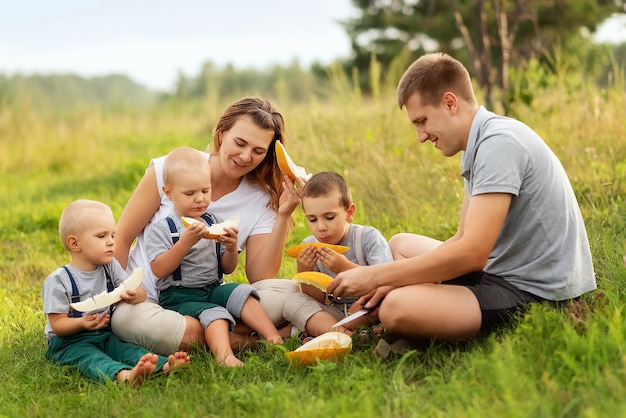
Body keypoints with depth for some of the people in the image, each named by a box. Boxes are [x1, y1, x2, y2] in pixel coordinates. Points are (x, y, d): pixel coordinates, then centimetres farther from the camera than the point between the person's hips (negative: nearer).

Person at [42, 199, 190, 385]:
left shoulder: (111, 267, 7)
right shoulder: (59, 280, -9)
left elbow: (142, 293, 2)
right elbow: (57, 324, -11)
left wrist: (134, 295, -23)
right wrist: (82, 323, -31)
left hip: (105, 336, 6)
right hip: (68, 341, -6)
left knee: (127, 349, -23)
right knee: (90, 358, -35)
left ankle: (164, 365, -48)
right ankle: (123, 374, -65)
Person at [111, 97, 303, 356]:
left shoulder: (262, 200, 0)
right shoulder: (169, 171, -8)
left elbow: (260, 278, -10)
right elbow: (121, 238, -1)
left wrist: (283, 216, -17)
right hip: (146, 300, -2)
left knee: (288, 293, -21)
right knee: (128, 319, -39)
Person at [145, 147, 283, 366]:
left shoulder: (213, 223, 14)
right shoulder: (159, 229, -3)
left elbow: (227, 268, 15)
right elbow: (159, 270, -16)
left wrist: (231, 248, -8)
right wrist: (186, 241, -24)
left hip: (214, 289, 6)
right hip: (178, 296, -6)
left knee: (242, 293, -22)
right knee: (213, 314, -33)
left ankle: (274, 339, -29)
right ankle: (224, 356, -57)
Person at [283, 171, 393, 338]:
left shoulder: (369, 237, -12)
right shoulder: (309, 247, -1)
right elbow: (319, 300, 0)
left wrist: (345, 267, -34)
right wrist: (304, 273, -19)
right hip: (332, 312, 4)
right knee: (292, 302, -16)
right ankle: (340, 333, -37)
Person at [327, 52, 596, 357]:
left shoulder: (498, 143, -19)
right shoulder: (479, 144, 12)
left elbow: (472, 253, -25)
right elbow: (463, 239, 13)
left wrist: (375, 276, -18)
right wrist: (391, 280, 0)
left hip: (537, 293, -11)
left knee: (397, 308, -30)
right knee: (401, 244, 23)